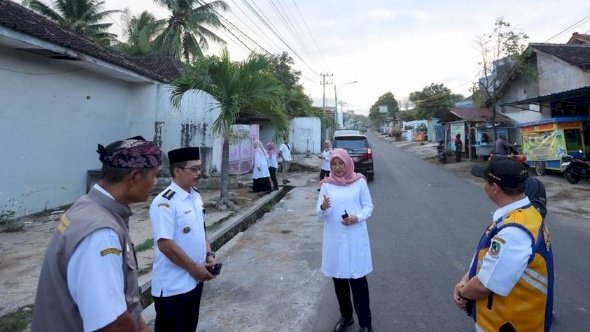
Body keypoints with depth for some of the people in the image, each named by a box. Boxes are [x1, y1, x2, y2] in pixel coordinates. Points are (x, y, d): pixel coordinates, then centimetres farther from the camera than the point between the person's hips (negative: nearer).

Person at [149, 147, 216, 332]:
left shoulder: (196, 196, 4)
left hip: (194, 280, 8)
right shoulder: (165, 203, -23)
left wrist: (208, 255, 1)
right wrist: (194, 268, -17)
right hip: (172, 286, -8)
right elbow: (165, 245, -25)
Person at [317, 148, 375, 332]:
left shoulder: (359, 182, -3)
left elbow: (369, 206, 2)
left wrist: (357, 218, -16)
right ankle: (345, 316, 35)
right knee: (338, 278, 13)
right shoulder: (326, 184, 0)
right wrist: (323, 207, -23)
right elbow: (319, 213, 0)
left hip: (355, 238, -2)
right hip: (334, 239, 2)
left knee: (358, 279, 1)